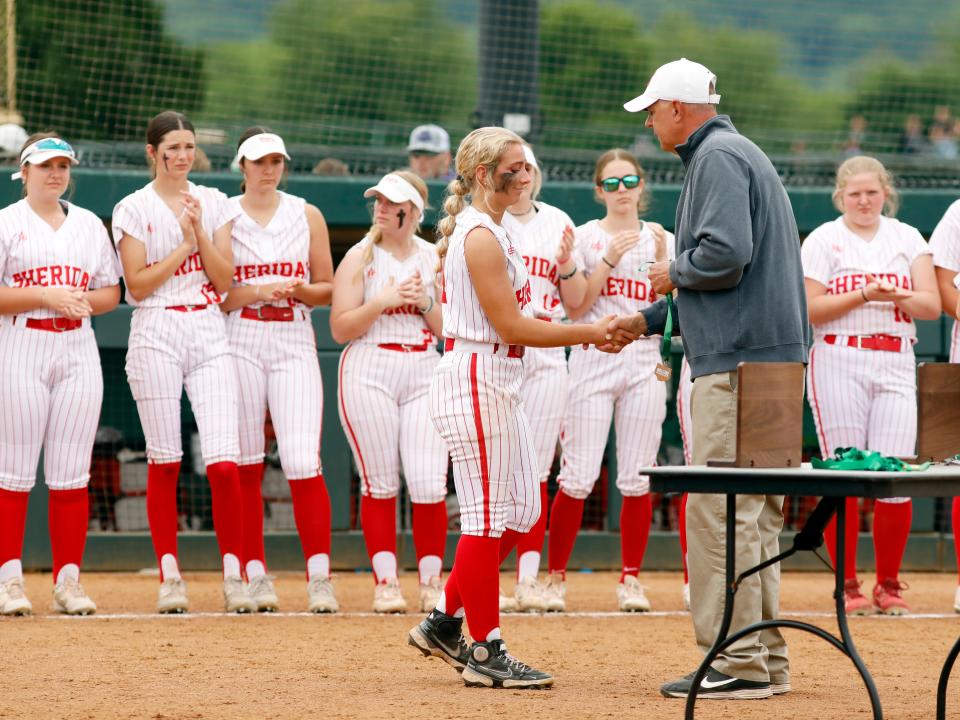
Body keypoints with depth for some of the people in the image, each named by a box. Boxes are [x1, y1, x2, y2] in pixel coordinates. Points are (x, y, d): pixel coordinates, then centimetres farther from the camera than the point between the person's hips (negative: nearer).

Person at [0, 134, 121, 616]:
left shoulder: (89, 224, 16)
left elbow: (111, 292, 16)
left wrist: (83, 301, -4)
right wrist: (45, 296, -15)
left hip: (78, 351, 4)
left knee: (72, 475, 1)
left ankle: (68, 580, 4)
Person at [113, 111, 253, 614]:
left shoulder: (214, 203, 12)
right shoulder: (133, 209, 3)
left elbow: (224, 278, 4)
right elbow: (137, 285, -4)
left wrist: (200, 232, -8)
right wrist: (184, 245, -9)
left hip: (209, 332, 2)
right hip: (157, 336, -2)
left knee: (224, 461, -9)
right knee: (164, 461, 0)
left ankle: (233, 574, -4)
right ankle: (169, 577, 7)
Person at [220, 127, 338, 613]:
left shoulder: (307, 216, 12)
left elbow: (327, 288, 13)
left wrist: (301, 290, -7)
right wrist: (258, 292, -13)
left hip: (294, 342, 0)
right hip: (239, 342, 0)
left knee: (303, 461, -12)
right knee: (246, 464, 0)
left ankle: (319, 578, -12)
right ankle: (254, 573, 7)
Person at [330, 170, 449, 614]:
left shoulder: (435, 260, 11)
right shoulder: (360, 258, 4)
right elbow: (340, 328, -3)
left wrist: (425, 301, -8)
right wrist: (383, 301, -14)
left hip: (425, 374, 2)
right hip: (370, 373, -2)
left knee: (430, 483, -7)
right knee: (379, 482, -3)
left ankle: (431, 584, 2)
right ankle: (385, 582, 3)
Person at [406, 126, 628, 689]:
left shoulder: (489, 231, 16)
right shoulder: (482, 236, -15)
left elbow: (514, 319, 16)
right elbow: (511, 327, -18)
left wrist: (590, 334, 6)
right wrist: (589, 333, -13)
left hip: (501, 385, 10)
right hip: (477, 382, -10)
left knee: (520, 513, 12)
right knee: (488, 517, -5)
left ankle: (444, 623, 19)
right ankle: (486, 652, 0)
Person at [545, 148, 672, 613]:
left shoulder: (661, 240, 10)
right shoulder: (585, 237, 4)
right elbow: (575, 307, -5)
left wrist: (662, 261, -12)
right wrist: (610, 260, -13)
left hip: (643, 364, 2)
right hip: (592, 362, -2)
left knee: (637, 479, 1)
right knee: (578, 477, -7)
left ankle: (631, 579, 9)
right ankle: (555, 576, 1)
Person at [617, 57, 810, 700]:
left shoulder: (717, 157, -8)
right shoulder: (741, 153, 24)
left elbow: (726, 255, -23)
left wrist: (673, 273, -3)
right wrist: (648, 320, 29)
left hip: (737, 363, -11)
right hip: (773, 357, 11)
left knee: (718, 508, -11)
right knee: (755, 512, 12)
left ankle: (737, 662, -13)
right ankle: (766, 657, 15)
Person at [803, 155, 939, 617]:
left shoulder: (907, 238, 13)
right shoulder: (823, 240, 6)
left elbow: (932, 305, 4)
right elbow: (810, 309, -5)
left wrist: (899, 296, -16)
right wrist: (863, 295, -16)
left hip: (895, 366, 2)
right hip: (839, 363, -2)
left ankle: (889, 585, 5)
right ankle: (847, 586, 2)